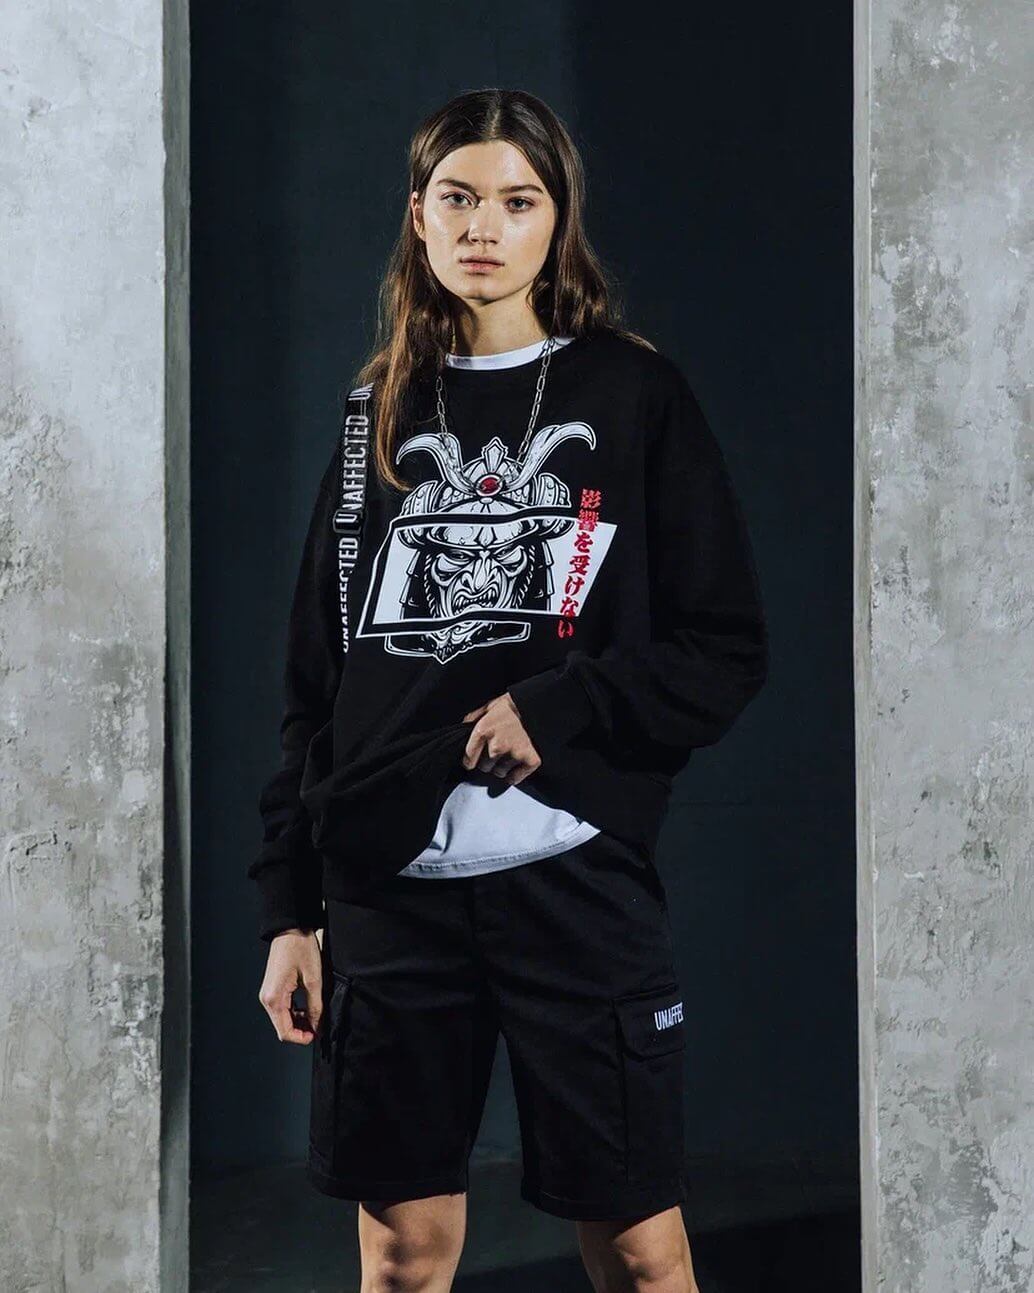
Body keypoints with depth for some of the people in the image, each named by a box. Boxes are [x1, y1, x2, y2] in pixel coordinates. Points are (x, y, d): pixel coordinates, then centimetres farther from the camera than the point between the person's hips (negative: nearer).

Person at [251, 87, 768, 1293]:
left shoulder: (636, 395, 3)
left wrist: (558, 708, -16)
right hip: (389, 886, 3)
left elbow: (727, 650, 0)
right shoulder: (380, 413, 11)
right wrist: (287, 906, 7)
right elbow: (315, 673, 11)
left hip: (577, 875, -2)